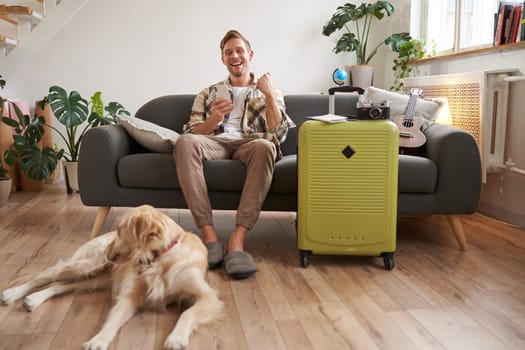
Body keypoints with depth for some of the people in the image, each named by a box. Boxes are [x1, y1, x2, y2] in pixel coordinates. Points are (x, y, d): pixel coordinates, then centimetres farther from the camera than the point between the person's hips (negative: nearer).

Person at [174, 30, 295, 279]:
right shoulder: (208, 93, 25)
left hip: (250, 144, -1)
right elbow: (190, 133, 10)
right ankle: (209, 236, -38)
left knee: (265, 147, -39)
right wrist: (213, 120, -10)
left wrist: (269, 95, -4)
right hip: (216, 143, 1)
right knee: (185, 142, -35)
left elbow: (278, 134, 6)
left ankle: (237, 240, -44)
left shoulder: (269, 92, 23)